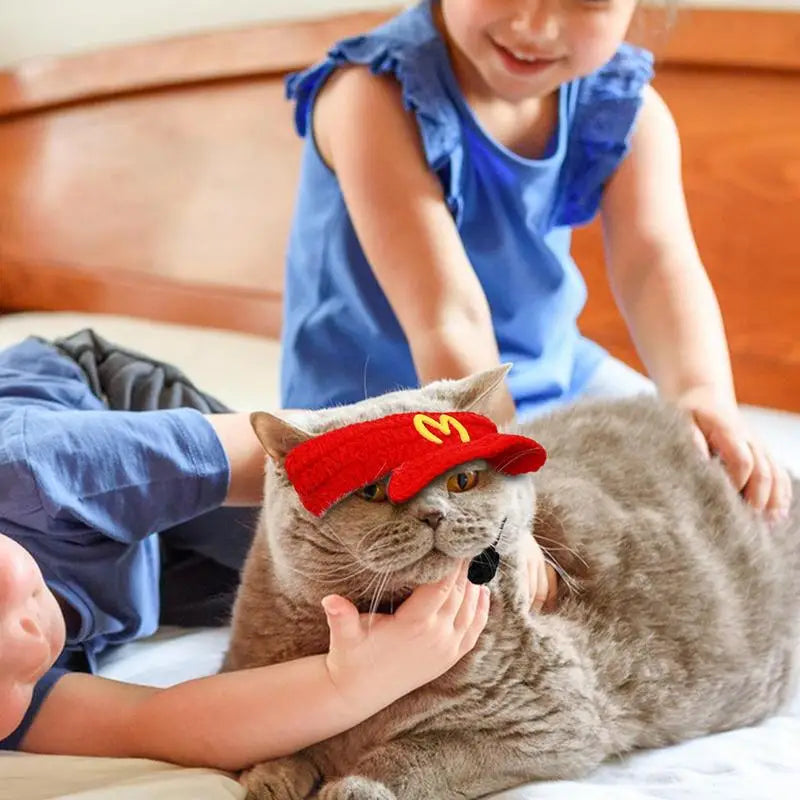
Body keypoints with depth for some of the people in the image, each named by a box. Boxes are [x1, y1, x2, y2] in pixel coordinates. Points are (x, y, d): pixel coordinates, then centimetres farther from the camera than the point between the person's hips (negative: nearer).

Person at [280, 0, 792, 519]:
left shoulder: (626, 108, -9)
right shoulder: (377, 99, -27)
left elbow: (658, 264, -24)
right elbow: (446, 320, -33)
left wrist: (702, 394, -44)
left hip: (556, 379, 5)